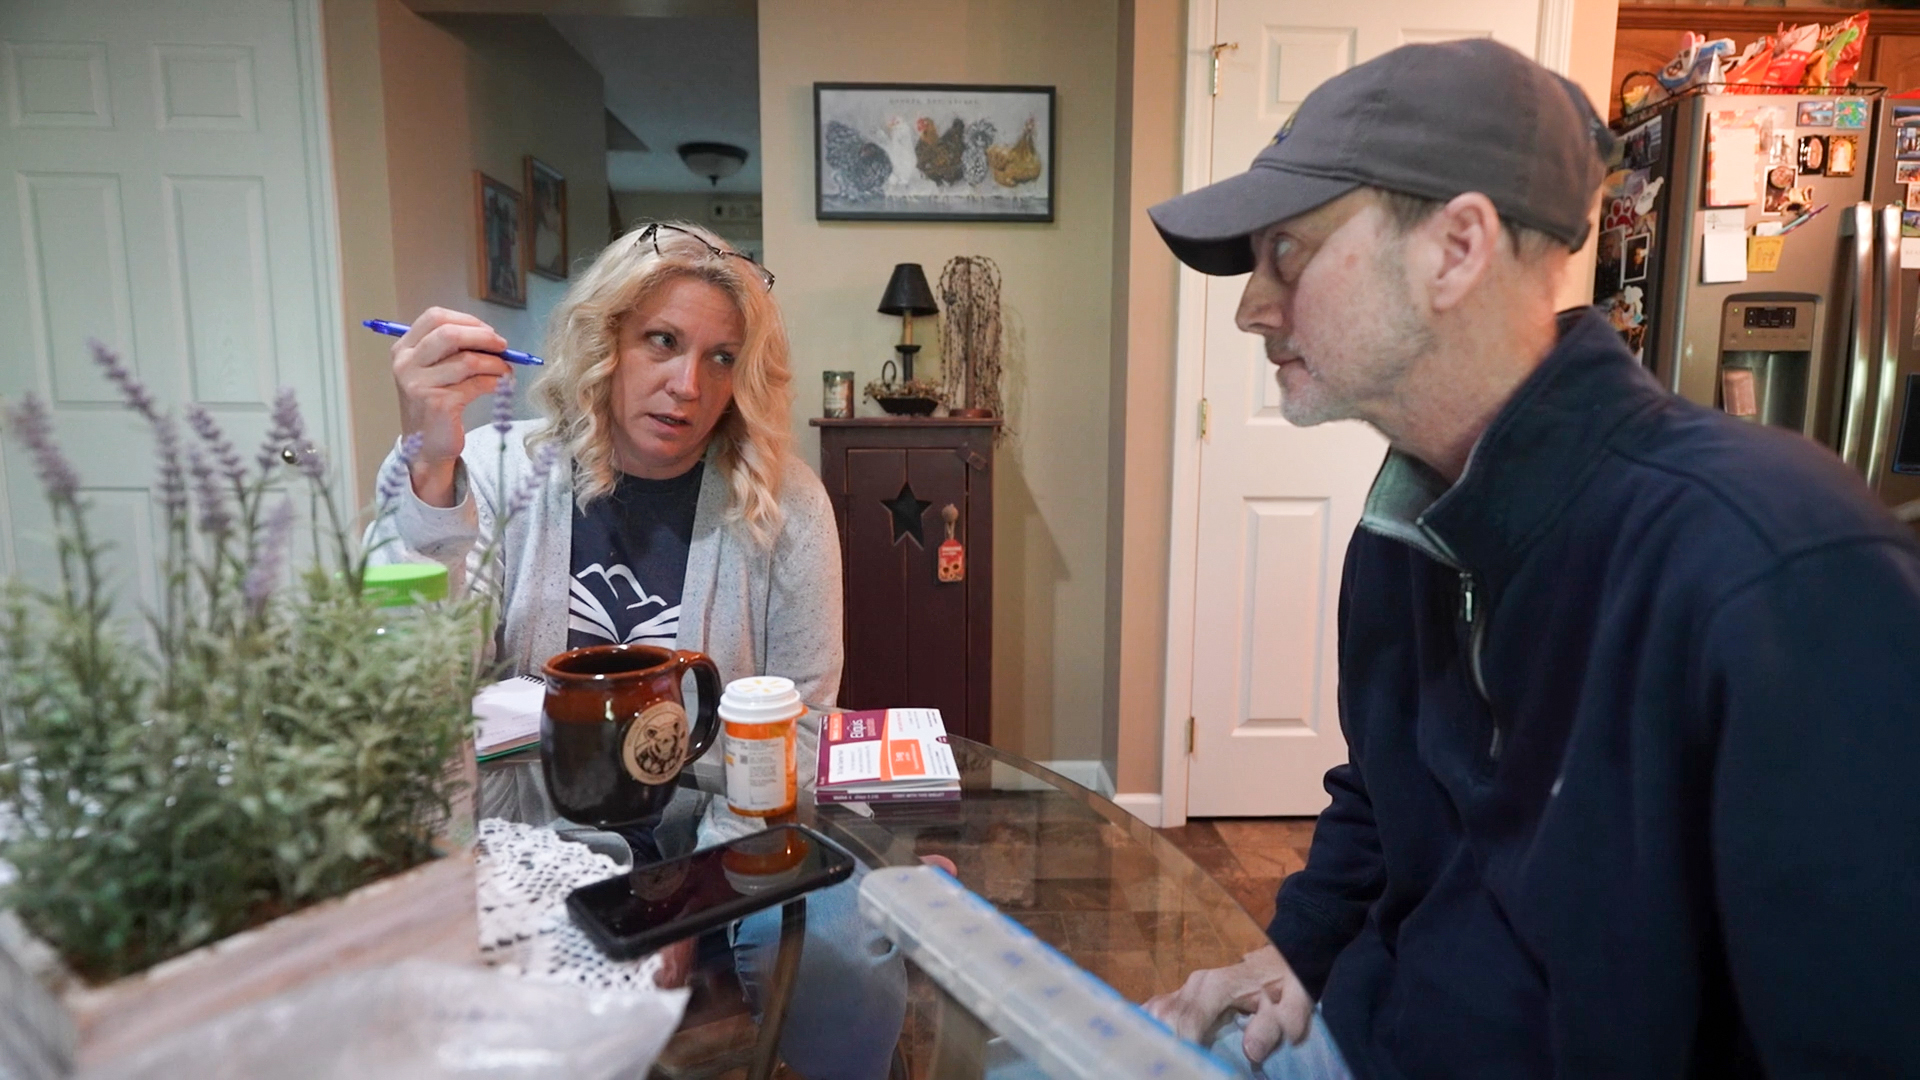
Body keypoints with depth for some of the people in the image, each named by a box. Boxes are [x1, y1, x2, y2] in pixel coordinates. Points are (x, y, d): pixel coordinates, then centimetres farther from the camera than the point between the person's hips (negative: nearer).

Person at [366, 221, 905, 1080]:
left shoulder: (782, 504, -6)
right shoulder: (501, 472, -5)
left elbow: (798, 720, -3)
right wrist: (430, 473, -30)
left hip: (721, 829, 0)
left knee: (852, 977, -22)